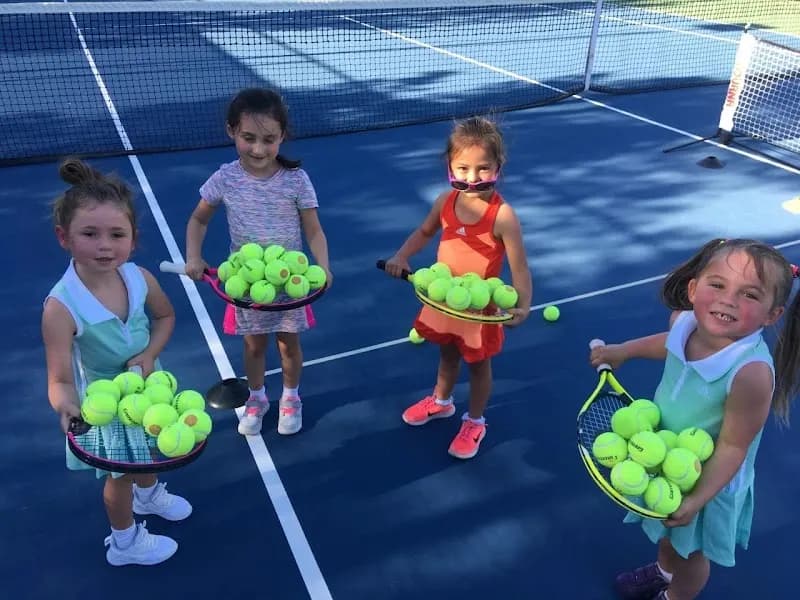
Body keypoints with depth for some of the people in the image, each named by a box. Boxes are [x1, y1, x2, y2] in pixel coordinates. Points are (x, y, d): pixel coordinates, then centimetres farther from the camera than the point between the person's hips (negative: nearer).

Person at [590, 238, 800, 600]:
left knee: (690, 551, 25)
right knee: (668, 533, 35)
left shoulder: (751, 373, -40)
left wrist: (696, 500, -24)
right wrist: (624, 350, 6)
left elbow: (732, 447, -28)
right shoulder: (685, 321, -21)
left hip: (705, 481, -6)